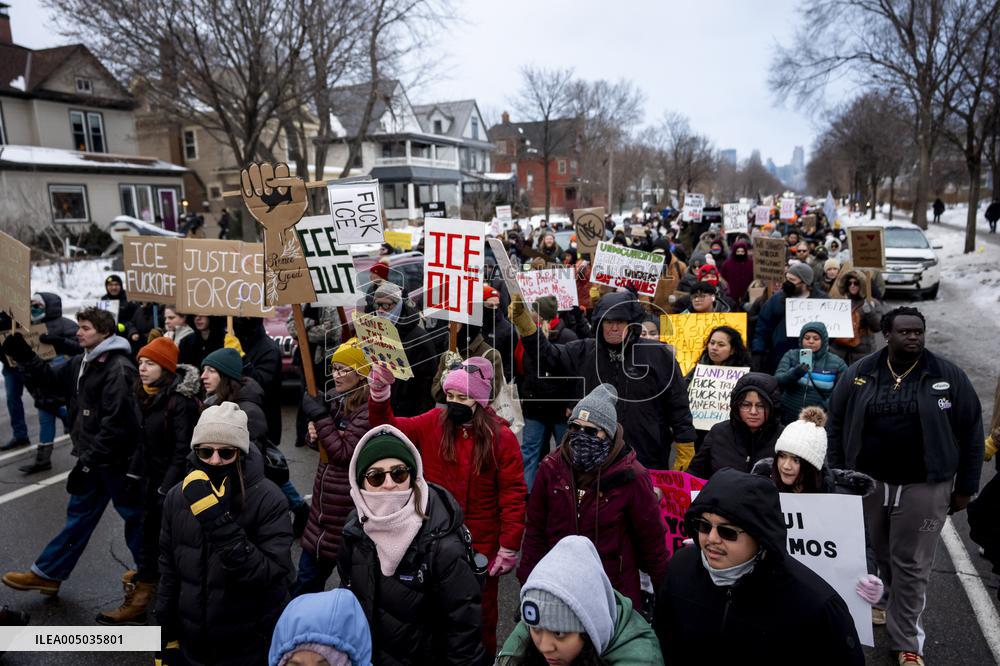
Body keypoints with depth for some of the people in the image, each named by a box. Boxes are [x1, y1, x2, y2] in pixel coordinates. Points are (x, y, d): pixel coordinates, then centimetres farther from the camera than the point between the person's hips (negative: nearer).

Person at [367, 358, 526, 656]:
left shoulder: (501, 437, -13)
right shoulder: (433, 424, -4)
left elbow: (513, 494, -11)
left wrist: (509, 546, -12)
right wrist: (379, 392, -23)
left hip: (481, 545, -2)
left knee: (480, 612, 16)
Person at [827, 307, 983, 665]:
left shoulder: (948, 375, -4)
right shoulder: (859, 373, -1)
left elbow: (971, 431, 1)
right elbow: (836, 424, 5)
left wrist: (965, 486, 1)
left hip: (923, 487, -2)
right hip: (866, 482, 2)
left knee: (911, 566, 4)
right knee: (878, 558, 16)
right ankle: (890, 606, 40)